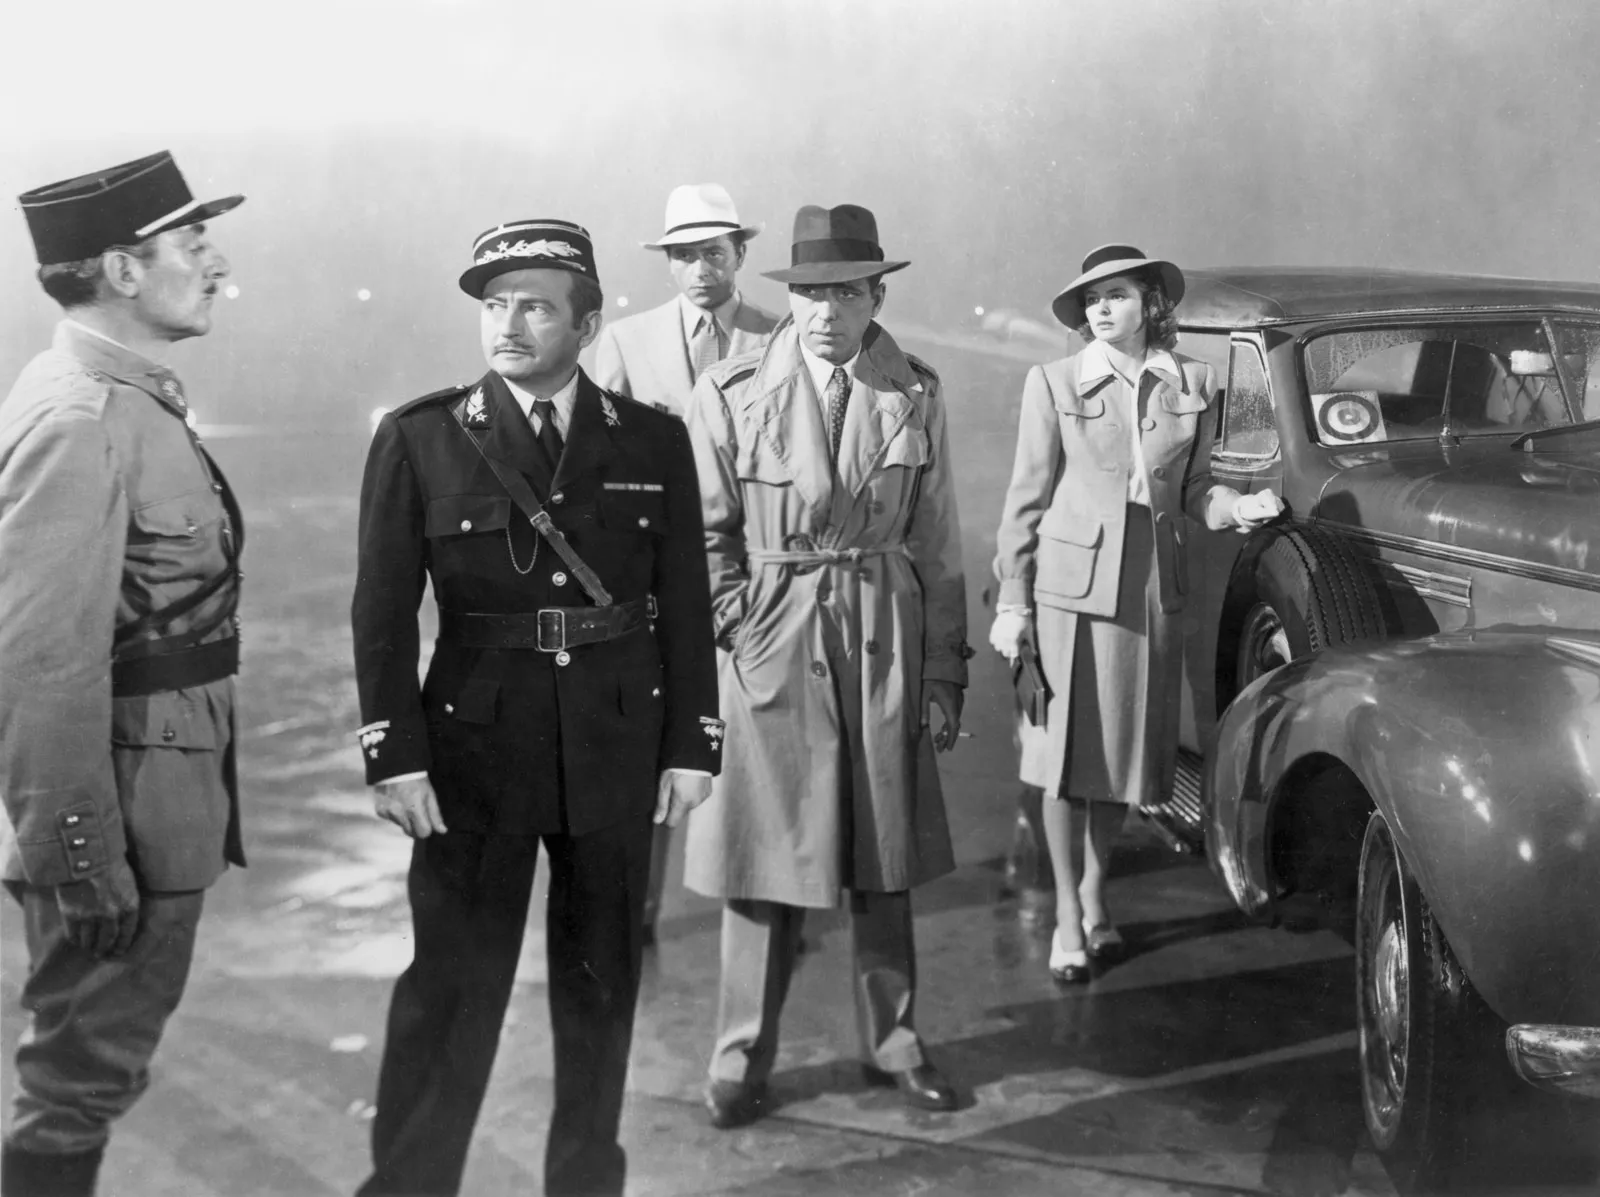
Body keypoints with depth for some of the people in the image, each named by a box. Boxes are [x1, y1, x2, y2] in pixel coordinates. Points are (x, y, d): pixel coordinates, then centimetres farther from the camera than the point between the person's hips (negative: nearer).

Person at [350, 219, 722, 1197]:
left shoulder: (653, 442, 3)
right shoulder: (419, 439, -2)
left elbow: (686, 605, 5)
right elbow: (383, 613, -2)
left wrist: (692, 745, 1)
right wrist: (396, 757, -8)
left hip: (620, 749, 2)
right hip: (475, 747, -2)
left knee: (603, 984, 12)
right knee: (451, 987, 1)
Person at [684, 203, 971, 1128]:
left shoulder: (916, 393, 2)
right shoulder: (733, 393, -4)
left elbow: (939, 543, 5)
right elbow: (708, 532, 2)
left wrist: (947, 671, 4)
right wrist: (736, 626, -9)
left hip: (886, 641, 2)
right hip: (770, 641, -2)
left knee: (885, 852, 12)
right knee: (765, 850, 3)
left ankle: (894, 1042, 28)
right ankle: (744, 1059, 17)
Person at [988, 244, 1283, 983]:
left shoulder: (1192, 384, 5)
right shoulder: (1054, 383, -2)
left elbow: (1190, 489, 13)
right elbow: (1028, 498, -1)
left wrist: (1239, 507, -7)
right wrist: (1011, 601, -3)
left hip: (1152, 588, 3)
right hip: (1069, 584, -3)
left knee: (1123, 752, 12)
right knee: (1066, 755, 0)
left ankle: (1095, 892, 31)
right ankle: (1068, 918, 13)